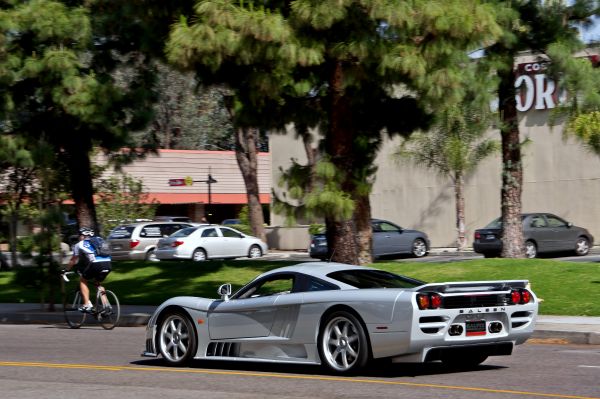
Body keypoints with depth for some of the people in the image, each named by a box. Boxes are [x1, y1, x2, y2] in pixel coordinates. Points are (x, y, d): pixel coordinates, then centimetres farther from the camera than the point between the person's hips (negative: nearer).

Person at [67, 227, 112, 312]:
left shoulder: (80, 244, 18)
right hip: (108, 264, 5)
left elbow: (73, 260, 25)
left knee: (82, 280, 18)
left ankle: (87, 305, 6)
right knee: (98, 283, 28)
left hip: (96, 264, -5)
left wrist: (67, 270, 40)